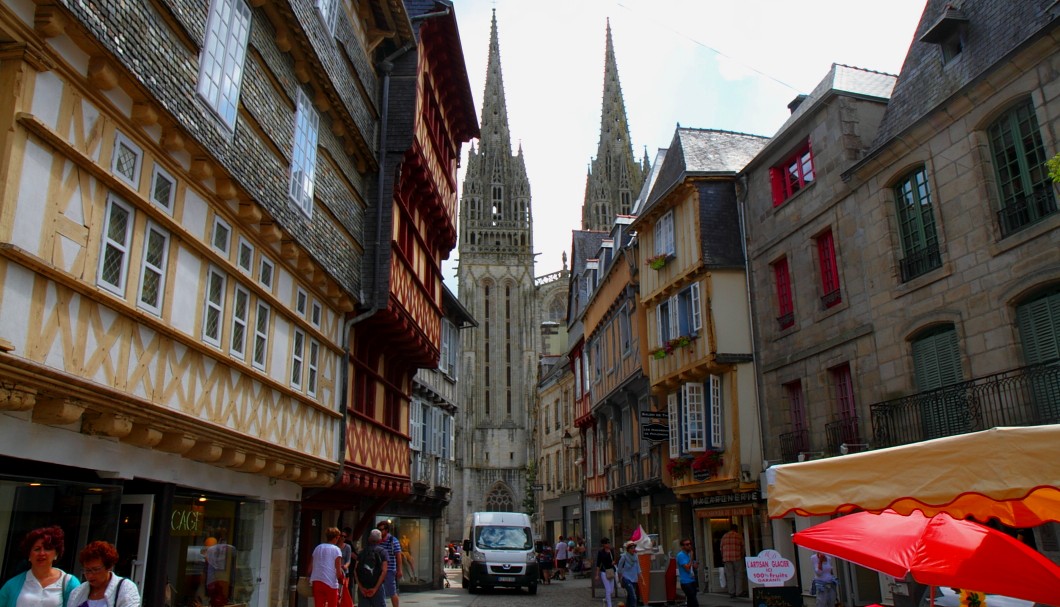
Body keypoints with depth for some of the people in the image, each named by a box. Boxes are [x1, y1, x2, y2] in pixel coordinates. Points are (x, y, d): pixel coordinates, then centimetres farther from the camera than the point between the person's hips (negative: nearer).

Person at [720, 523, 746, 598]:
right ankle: (739, 592, 2)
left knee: (729, 576, 4)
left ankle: (731, 592, 6)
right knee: (738, 575, 4)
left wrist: (723, 558, 18)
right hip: (737, 558, -3)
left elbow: (721, 548, 11)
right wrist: (742, 556, 17)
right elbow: (742, 548, 4)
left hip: (727, 558, 3)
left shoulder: (724, 536, 11)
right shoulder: (739, 536, 2)